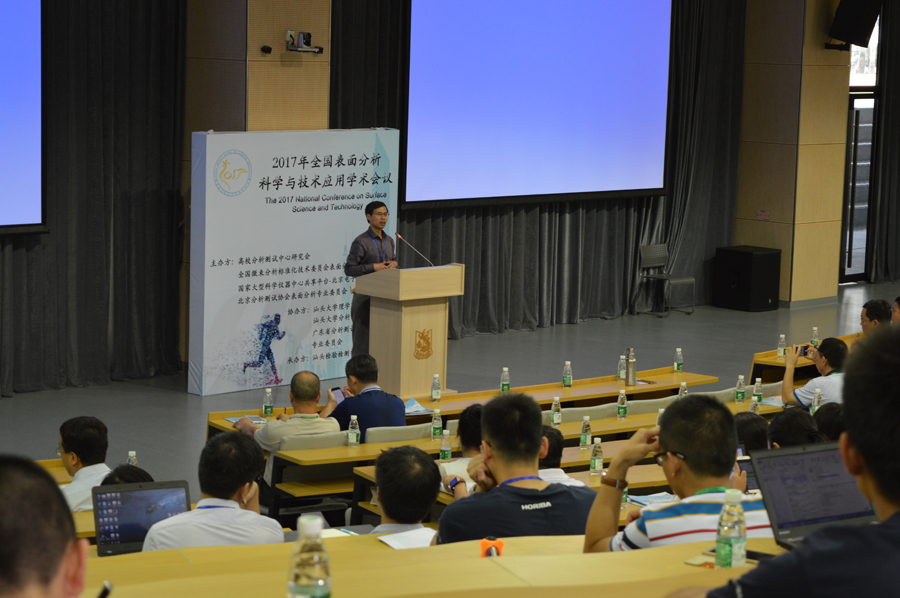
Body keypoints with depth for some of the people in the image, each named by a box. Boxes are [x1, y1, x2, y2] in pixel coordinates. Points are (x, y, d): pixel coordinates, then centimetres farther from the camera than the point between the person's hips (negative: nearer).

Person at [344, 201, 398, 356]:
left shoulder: (389, 241, 12)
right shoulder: (361, 242, -10)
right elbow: (349, 269, -12)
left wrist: (395, 263, 0)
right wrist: (373, 267, -19)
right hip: (366, 295, -6)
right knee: (363, 336, -3)